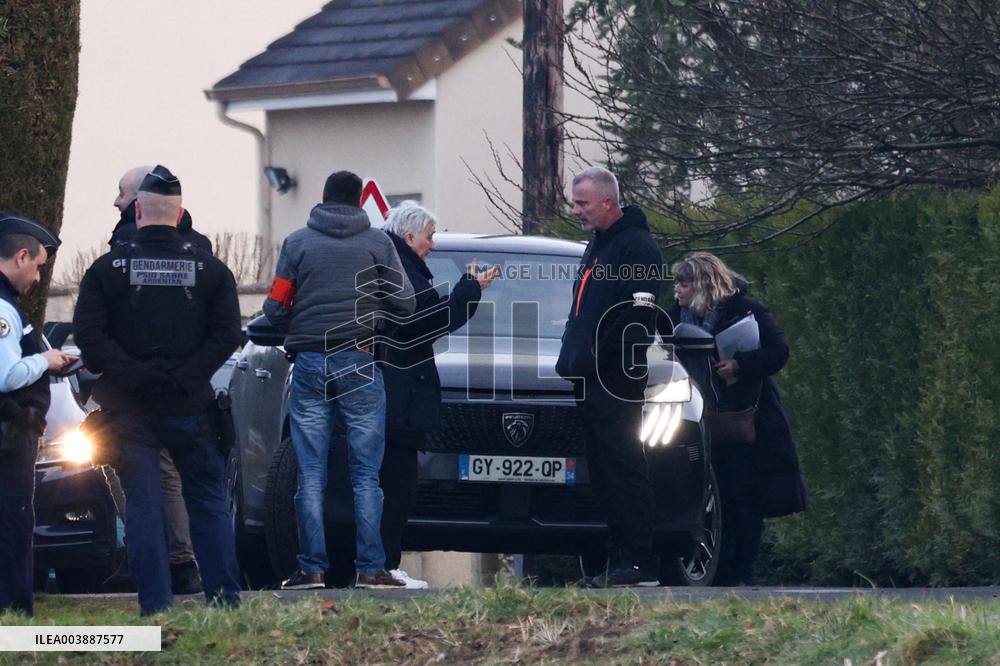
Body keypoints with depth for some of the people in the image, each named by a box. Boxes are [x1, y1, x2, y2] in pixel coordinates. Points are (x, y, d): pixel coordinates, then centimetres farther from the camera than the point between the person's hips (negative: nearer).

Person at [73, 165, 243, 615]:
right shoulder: (209, 269, 1)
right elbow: (227, 335, -6)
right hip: (191, 408, 1)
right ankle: (225, 597, 8)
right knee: (208, 502, 11)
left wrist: (133, 378, -9)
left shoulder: (107, 269, -3)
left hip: (130, 409, -1)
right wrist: (184, 379, -7)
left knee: (143, 506, 3)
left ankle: (156, 606, -1)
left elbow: (88, 336, -12)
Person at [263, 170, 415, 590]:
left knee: (310, 475, 3)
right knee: (366, 474, 2)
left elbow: (274, 308, 1)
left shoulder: (297, 243, 4)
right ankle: (370, 567, -3)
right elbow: (404, 304, -1)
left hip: (309, 363, 1)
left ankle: (312, 567, -1)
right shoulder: (377, 243, 2)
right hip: (360, 364, -1)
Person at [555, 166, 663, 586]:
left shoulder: (635, 247, -9)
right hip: (591, 383, 10)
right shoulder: (597, 245, 22)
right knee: (604, 474, 9)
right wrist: (573, 360, 17)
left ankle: (640, 564, -11)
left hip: (616, 384, -10)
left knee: (624, 471, -11)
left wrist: (600, 358, -20)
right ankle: (623, 558, 12)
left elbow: (634, 314, -18)